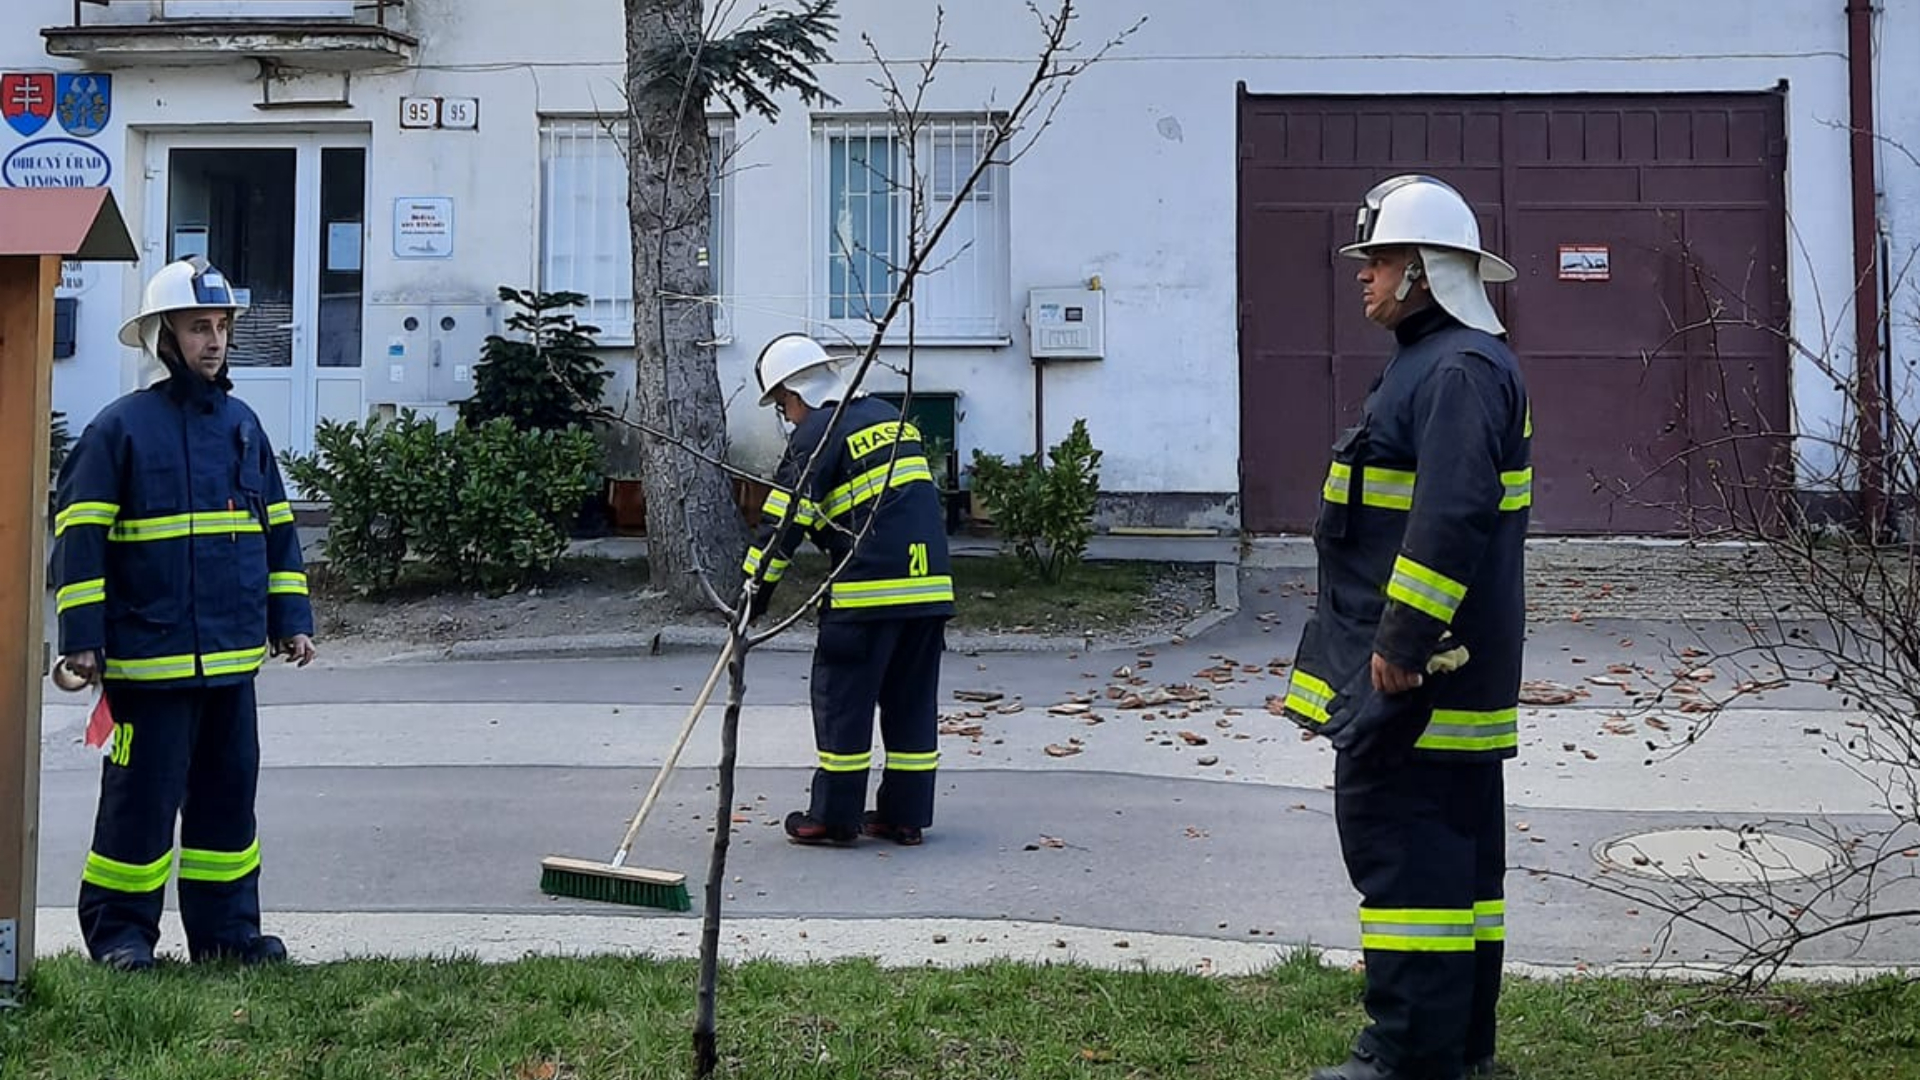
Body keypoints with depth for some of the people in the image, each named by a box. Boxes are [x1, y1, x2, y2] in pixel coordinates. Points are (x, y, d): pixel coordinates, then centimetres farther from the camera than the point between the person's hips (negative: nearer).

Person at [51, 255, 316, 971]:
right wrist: (82, 636, -11)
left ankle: (226, 927, 21)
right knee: (142, 796, 0)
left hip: (233, 655, 6)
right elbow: (79, 535, -7)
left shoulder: (242, 425, 11)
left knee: (229, 791, 11)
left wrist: (290, 618, 13)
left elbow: (276, 528, 18)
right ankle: (120, 929, 14)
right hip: (149, 657, -6)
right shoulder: (121, 427, -6)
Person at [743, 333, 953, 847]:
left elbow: (784, 522, -8)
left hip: (868, 591, -7)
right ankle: (905, 814, 14)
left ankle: (835, 816, 6)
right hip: (930, 584, 8)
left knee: (842, 697, 2)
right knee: (913, 699, 11)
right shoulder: (891, 417, 20)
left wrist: (754, 592, -5)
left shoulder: (817, 432, -4)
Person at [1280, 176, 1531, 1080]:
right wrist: (1388, 639, 27)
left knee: (1402, 842, -9)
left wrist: (1402, 641, -26)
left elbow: (1452, 515, -25)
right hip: (1432, 663, 11)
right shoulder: (1435, 362, 19)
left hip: (1419, 668, -11)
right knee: (1454, 843, 15)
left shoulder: (1460, 370, -16)